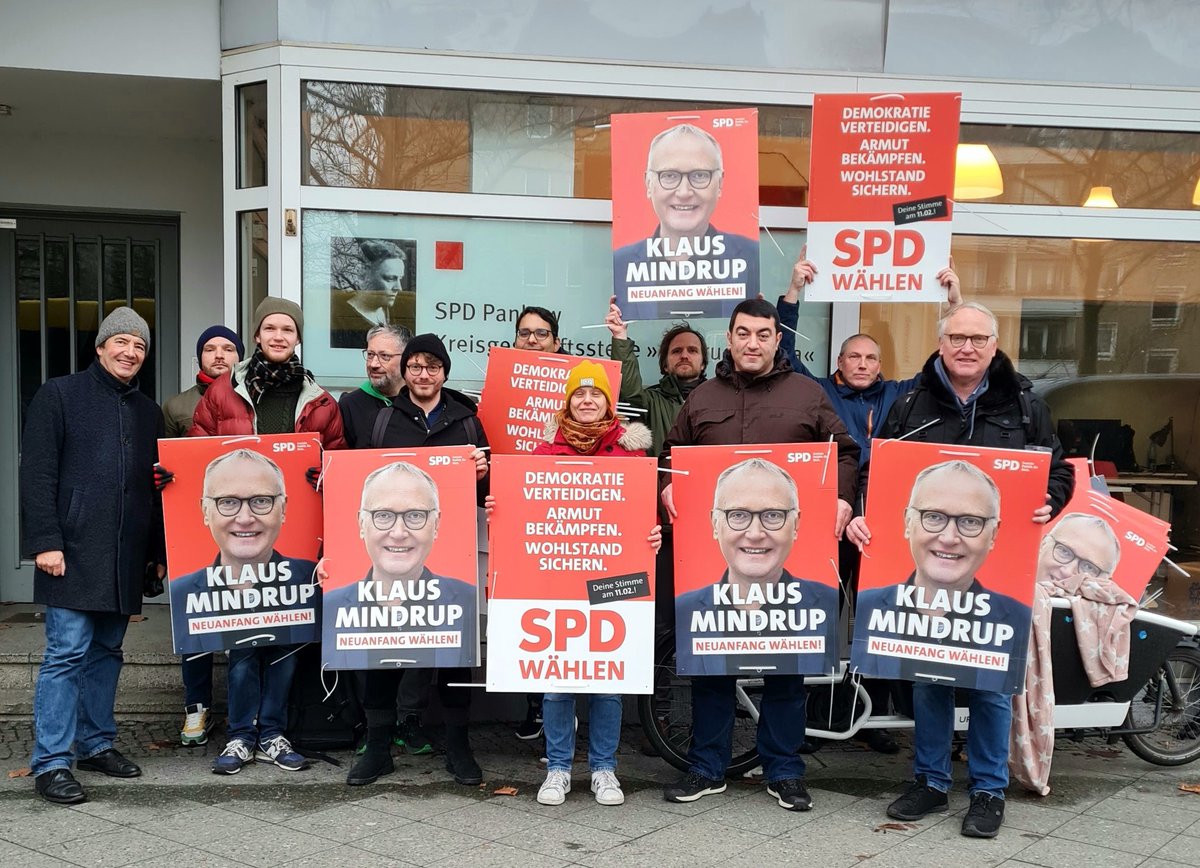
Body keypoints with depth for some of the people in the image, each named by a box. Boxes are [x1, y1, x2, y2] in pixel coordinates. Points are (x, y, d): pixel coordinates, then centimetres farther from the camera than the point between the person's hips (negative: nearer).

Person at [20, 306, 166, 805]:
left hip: (125, 558, 5)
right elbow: (37, 473, -6)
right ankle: (52, 763, -1)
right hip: (73, 553, -5)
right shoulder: (59, 395, 1)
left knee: (107, 651, 12)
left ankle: (96, 743, 22)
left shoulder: (148, 412, 17)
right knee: (67, 653, -6)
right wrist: (44, 540, -13)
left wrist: (158, 550, 16)